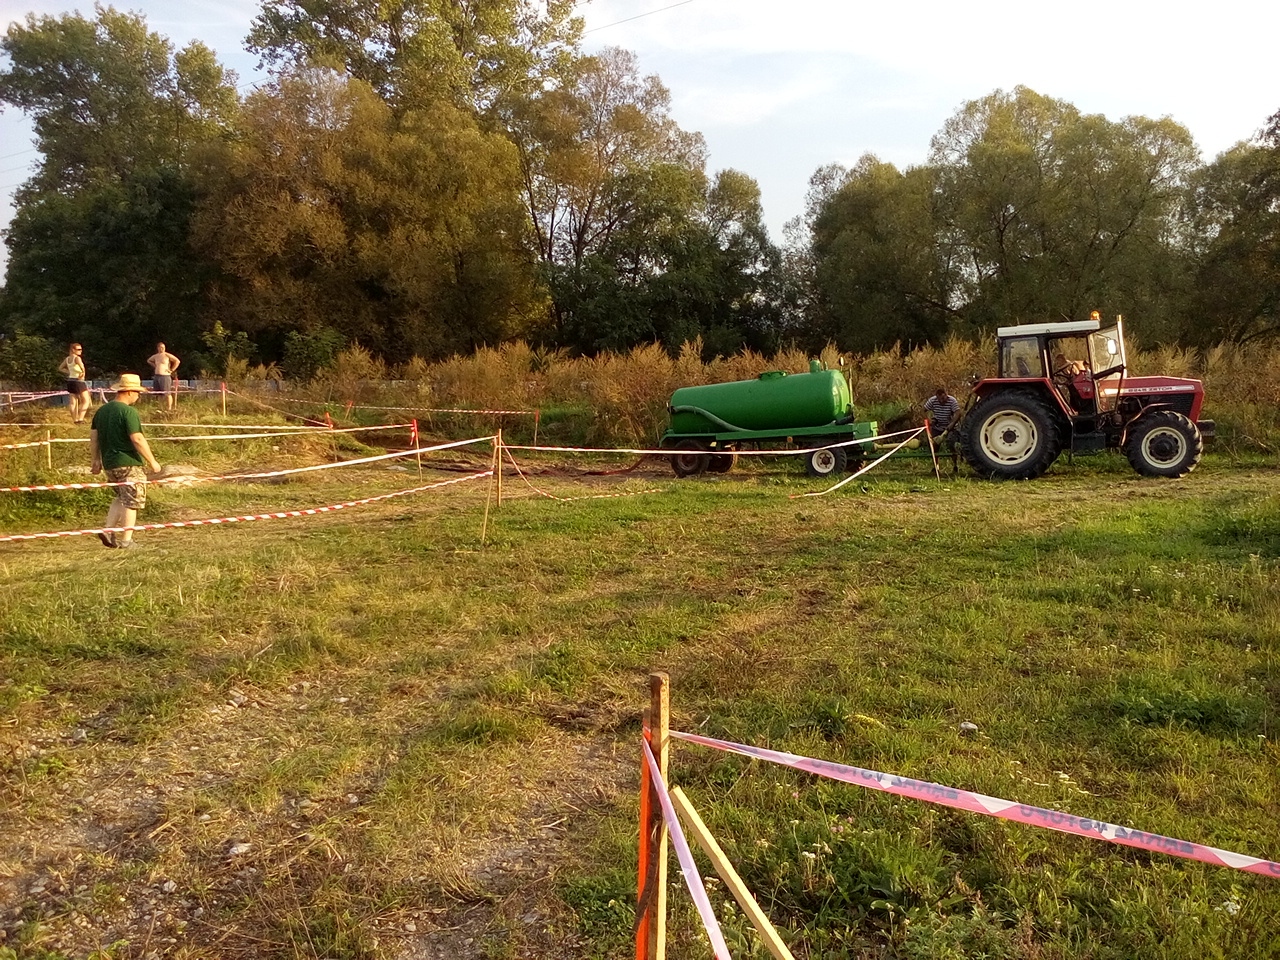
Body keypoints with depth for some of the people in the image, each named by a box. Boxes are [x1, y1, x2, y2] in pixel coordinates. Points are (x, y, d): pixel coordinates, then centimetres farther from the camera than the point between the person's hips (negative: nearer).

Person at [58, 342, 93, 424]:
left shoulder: (67, 359, 11)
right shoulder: (77, 358, -13)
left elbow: (60, 368, 20)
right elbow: (81, 364, -32)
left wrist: (69, 372, 12)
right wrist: (83, 373, -19)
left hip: (70, 380, 8)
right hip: (78, 380, -8)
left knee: (73, 402, 11)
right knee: (86, 401, -2)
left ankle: (75, 420, 15)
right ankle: (80, 419, -14)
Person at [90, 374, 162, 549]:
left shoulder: (102, 410, 11)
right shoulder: (128, 412, -14)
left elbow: (93, 437, 15)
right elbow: (137, 439, -20)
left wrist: (95, 460, 21)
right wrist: (152, 462, -15)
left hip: (109, 463, 8)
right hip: (129, 463, -8)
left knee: (121, 498, 22)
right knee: (131, 501, 1)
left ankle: (108, 531, 12)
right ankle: (126, 540, 3)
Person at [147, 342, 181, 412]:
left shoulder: (167, 355, -3)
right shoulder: (155, 356, 14)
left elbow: (177, 361, -8)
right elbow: (148, 360, 34)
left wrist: (171, 370, -8)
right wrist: (155, 366, 19)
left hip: (165, 376, -6)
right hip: (156, 376, 6)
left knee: (167, 394, -7)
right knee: (157, 393, 7)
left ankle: (169, 409, -4)